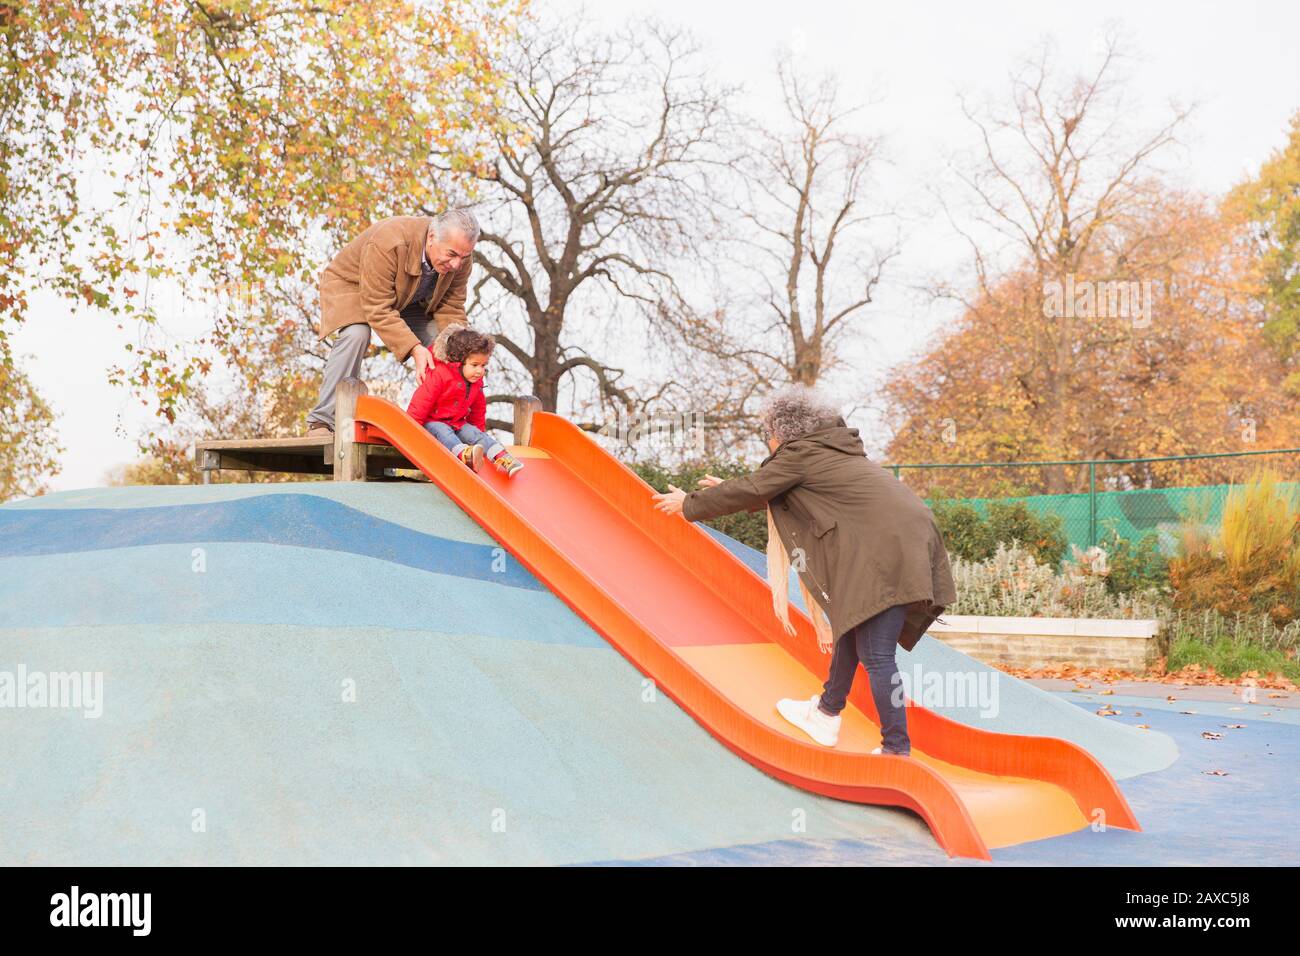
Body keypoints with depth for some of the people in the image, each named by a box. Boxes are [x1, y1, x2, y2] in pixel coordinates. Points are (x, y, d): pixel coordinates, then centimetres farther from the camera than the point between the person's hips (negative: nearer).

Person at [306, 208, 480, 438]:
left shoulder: (461, 260, -22)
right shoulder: (388, 243, -42)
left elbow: (451, 309, -13)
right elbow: (378, 309, -39)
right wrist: (414, 348, -47)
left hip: (407, 298, 6)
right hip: (352, 285, -6)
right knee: (355, 334, -33)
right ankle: (323, 423, -28)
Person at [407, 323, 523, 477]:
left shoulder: (476, 382, 4)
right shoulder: (439, 374, -20)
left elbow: (478, 408, 21)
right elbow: (422, 402, -20)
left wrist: (478, 429, 23)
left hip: (458, 423, 6)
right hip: (433, 422, -6)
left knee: (476, 434, -17)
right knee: (444, 433, -35)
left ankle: (502, 457, -35)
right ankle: (464, 454, -63)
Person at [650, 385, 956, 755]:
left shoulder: (800, 454, -1)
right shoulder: (834, 450, 26)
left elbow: (750, 492, 5)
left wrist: (690, 505, 17)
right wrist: (731, 491, 49)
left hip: (886, 552, -10)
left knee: (876, 655, -8)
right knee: (851, 627, 22)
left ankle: (897, 749, -8)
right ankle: (827, 714, 35)